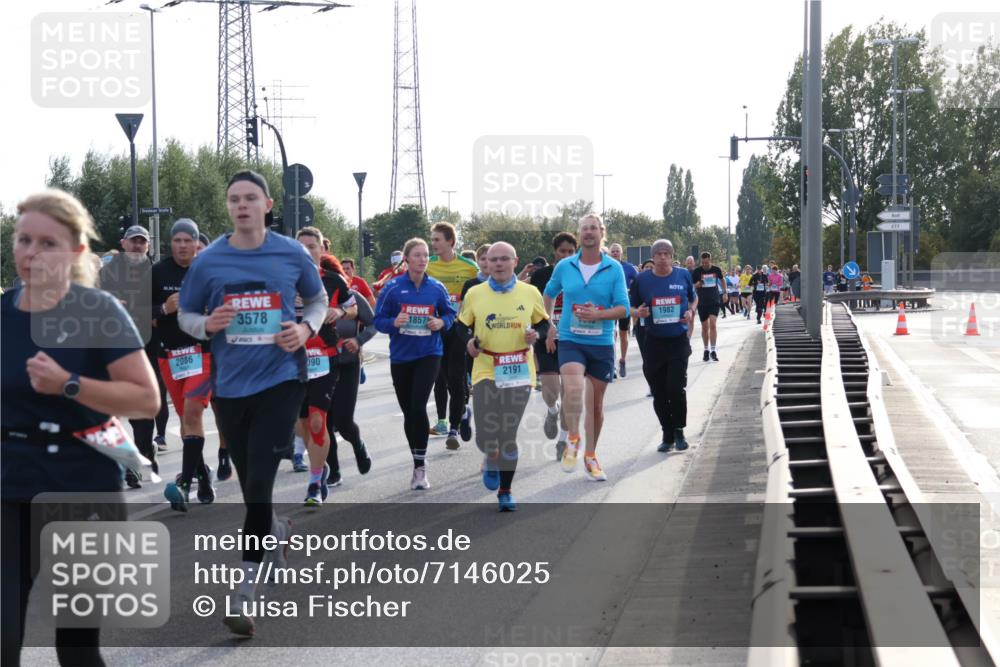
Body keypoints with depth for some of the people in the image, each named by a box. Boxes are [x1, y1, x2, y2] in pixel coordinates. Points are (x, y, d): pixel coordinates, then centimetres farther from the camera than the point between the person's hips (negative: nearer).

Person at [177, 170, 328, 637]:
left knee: (259, 482, -12)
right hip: (230, 385, 2)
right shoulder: (208, 261, -1)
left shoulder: (292, 254, -2)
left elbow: (317, 300, 14)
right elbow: (186, 316, 9)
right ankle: (277, 530, 47)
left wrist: (306, 329, -6)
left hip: (281, 379, -2)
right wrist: (207, 325, -13)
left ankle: (246, 590, -7)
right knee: (250, 482, 13)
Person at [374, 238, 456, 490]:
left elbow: (450, 313, 11)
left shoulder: (437, 288, -2)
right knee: (408, 411, 11)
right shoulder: (393, 288, -5)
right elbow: (379, 320, -2)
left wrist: (442, 322, -10)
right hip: (400, 356, 1)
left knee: (418, 407, -17)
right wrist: (394, 323, -22)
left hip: (428, 354, -1)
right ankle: (418, 464, 28)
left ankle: (420, 466, -8)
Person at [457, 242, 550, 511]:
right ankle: (491, 460, 30)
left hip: (519, 372, 0)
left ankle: (505, 491, 20)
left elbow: (543, 322, 13)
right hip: (485, 370, 0)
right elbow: (461, 325, 10)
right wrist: (468, 341, -10)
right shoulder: (474, 294, 0)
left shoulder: (530, 293, 1)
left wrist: (536, 334, -9)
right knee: (486, 435, -9)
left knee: (509, 434, 3)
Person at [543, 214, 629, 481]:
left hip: (602, 344, 1)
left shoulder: (614, 269, -2)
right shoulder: (564, 267, 2)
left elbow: (623, 308, -5)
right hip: (570, 341, -1)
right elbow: (549, 295, 20)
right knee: (573, 389, -26)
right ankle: (573, 439, -4)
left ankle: (590, 456, 26)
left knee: (596, 403, 10)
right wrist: (549, 327, 18)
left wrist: (598, 314, -22)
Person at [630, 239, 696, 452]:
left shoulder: (683, 275, 2)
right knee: (659, 393, 4)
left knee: (676, 388, -12)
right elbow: (631, 307, 8)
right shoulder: (642, 279, 0)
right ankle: (667, 435, 19)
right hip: (654, 341, 1)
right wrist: (638, 312, -14)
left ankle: (679, 431, 8)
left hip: (678, 341, -1)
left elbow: (694, 298, 17)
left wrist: (691, 312, -3)